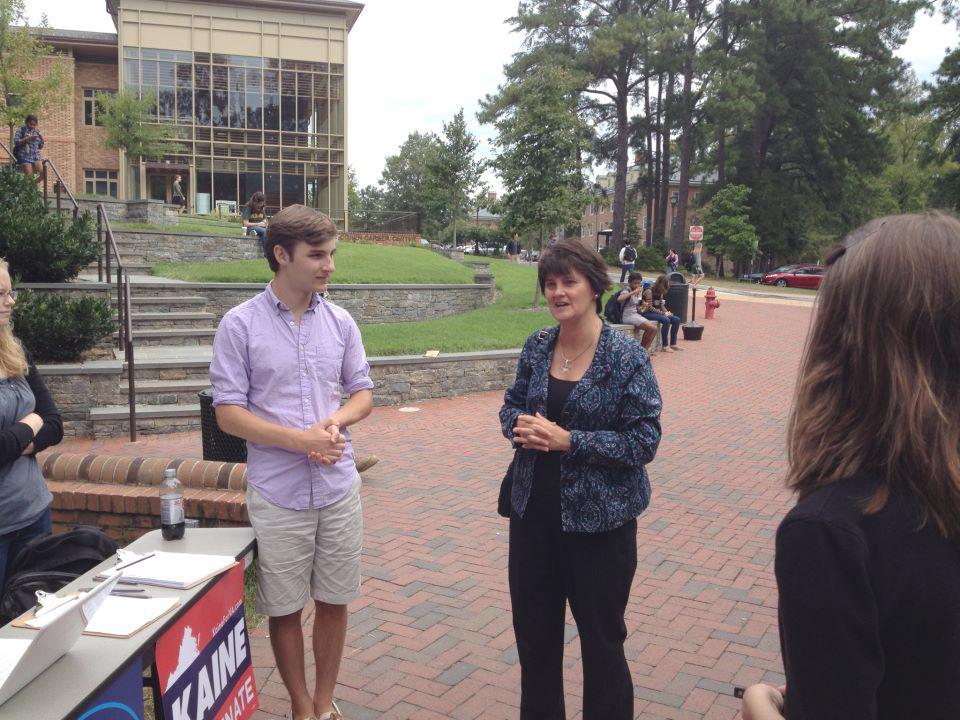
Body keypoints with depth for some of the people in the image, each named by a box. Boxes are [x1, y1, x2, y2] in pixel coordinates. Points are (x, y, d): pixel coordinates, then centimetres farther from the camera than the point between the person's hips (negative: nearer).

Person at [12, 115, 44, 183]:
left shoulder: (37, 131, 14)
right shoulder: (21, 130, 1)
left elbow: (40, 146, 17)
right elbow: (16, 142, -10)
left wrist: (42, 140, -3)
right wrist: (27, 139, -21)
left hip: (36, 156, 4)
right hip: (25, 157, -4)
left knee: (42, 173, -12)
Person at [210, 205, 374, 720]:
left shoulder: (340, 323, 3)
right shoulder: (240, 324, -8)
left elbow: (362, 393, 9)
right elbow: (228, 413, -9)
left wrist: (337, 420, -13)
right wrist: (302, 439, -19)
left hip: (339, 489, 3)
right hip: (277, 494, -3)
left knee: (334, 601, 13)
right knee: (285, 608, 11)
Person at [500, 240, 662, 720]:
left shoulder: (627, 357, -13)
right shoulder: (537, 347, 2)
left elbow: (645, 440, -15)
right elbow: (512, 405, 12)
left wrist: (569, 441, -22)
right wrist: (520, 425, -11)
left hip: (598, 520, -5)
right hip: (533, 512, 5)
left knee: (601, 639, 13)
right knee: (533, 631, 19)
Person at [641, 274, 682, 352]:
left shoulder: (660, 292, 12)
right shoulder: (649, 291, -16)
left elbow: (661, 305, 13)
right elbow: (650, 307, -21)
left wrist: (667, 312, -8)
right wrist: (663, 313, -21)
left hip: (656, 312, 9)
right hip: (647, 313, -9)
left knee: (676, 320, -1)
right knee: (666, 320, -31)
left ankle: (673, 344, 4)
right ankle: (665, 346, -26)